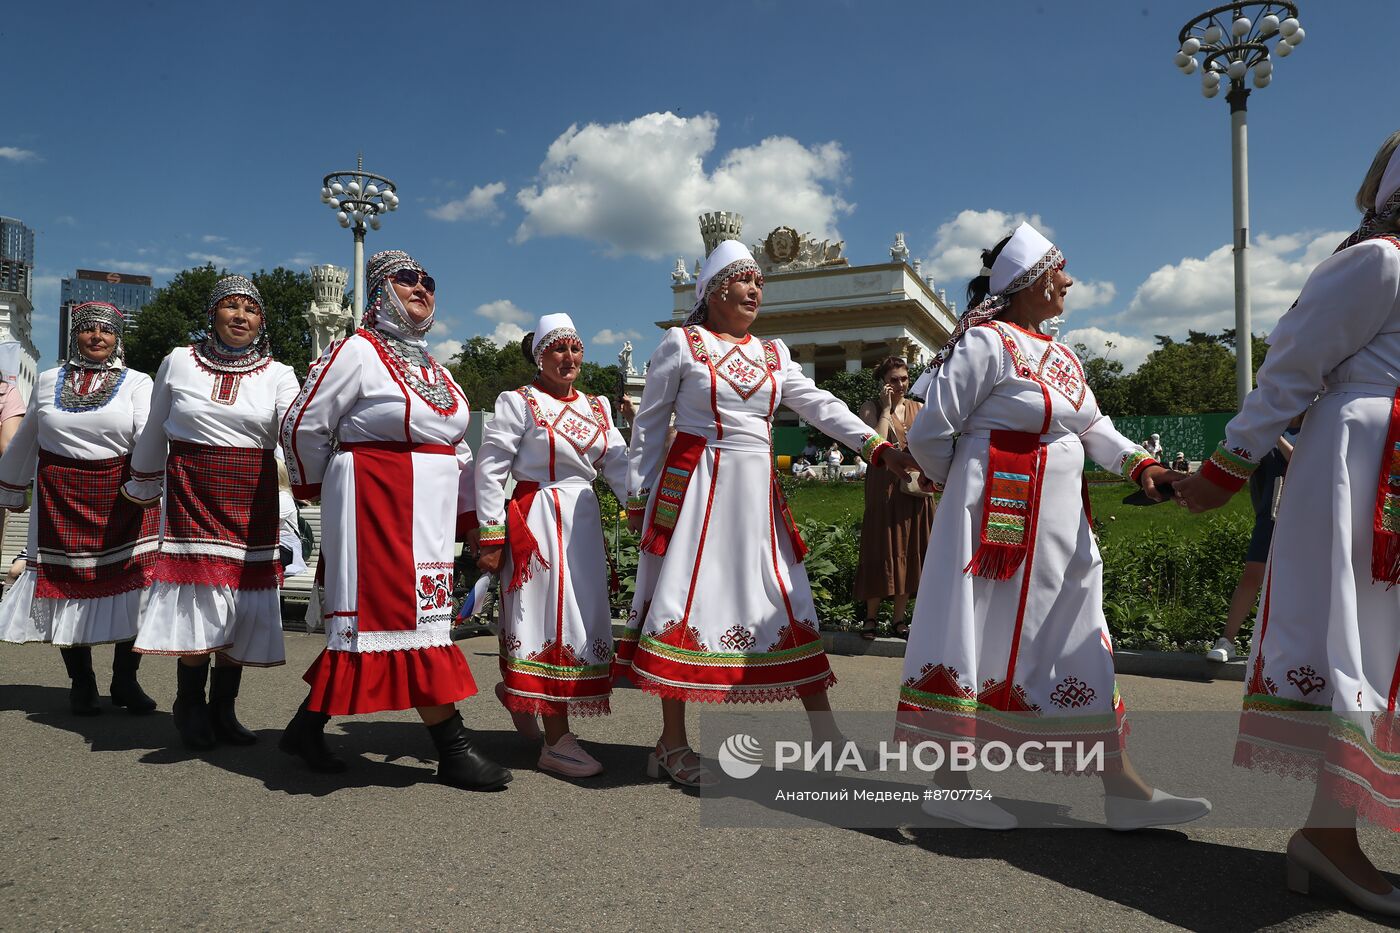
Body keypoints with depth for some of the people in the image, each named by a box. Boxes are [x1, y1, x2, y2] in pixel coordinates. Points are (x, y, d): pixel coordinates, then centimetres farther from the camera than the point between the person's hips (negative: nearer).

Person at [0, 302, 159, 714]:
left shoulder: (136, 382, 3)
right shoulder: (48, 381, 11)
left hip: (122, 496, -2)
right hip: (61, 496, 2)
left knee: (132, 586, -5)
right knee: (69, 585, 5)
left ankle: (125, 680, 11)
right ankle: (81, 684, 18)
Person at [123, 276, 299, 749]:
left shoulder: (278, 375, 4)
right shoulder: (178, 362, 7)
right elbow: (154, 432, 17)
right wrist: (142, 487, 25)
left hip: (252, 498, 1)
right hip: (192, 492, 0)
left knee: (243, 604, 3)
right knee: (198, 599, -6)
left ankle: (222, 708, 19)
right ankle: (190, 706, 15)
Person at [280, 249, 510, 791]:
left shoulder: (434, 370, 18)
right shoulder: (357, 351, -5)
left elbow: (459, 451, 19)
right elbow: (302, 426, -3)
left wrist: (471, 518, 14)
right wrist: (320, 489, 8)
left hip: (429, 511, 8)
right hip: (378, 505, -8)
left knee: (372, 618, 10)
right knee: (410, 615, -7)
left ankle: (307, 726, 25)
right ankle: (453, 750, -1)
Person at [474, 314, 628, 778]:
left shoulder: (597, 407, 13)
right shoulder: (519, 402, -4)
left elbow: (619, 465, 4)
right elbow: (490, 469, -8)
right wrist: (492, 537, -12)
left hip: (584, 521, 7)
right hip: (537, 521, -7)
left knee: (583, 618, 12)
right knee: (553, 618, -5)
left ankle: (517, 692, 36)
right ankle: (556, 741, 4)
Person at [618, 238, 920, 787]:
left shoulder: (773, 355, 14)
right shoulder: (682, 344, 1)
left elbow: (821, 406, 5)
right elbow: (649, 423, 2)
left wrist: (877, 446, -8)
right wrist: (638, 497, -1)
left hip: (759, 493, 5)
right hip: (695, 488, -5)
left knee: (790, 603, 6)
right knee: (685, 602, -3)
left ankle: (824, 732, 15)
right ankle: (673, 744, 10)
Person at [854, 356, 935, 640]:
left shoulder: (919, 408, 13)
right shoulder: (871, 408, -1)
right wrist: (886, 408, -11)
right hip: (884, 486, -4)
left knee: (910, 551, 7)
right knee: (883, 549, -1)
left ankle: (899, 617, 17)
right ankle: (871, 616, 11)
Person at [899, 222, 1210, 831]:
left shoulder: (1061, 357, 16)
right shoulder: (987, 342, -12)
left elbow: (1095, 428, 16)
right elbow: (929, 432, -13)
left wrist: (1140, 464, -3)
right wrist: (959, 485, 3)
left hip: (1059, 523, 9)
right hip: (1000, 517, -9)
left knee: (1081, 646, 11)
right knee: (980, 640, -2)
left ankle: (1123, 789, 20)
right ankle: (949, 782, 11)